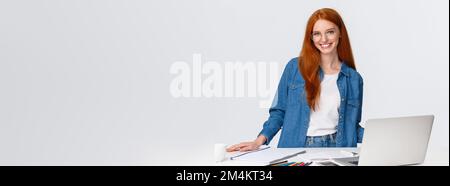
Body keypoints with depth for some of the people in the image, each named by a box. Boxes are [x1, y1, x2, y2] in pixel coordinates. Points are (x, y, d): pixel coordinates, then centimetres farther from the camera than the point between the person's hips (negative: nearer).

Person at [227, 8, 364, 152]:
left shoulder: (353, 79, 9)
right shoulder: (295, 67, 4)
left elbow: (353, 127, 15)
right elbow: (279, 112, 7)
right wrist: (259, 141, -7)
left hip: (334, 150, 3)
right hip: (296, 148, -2)